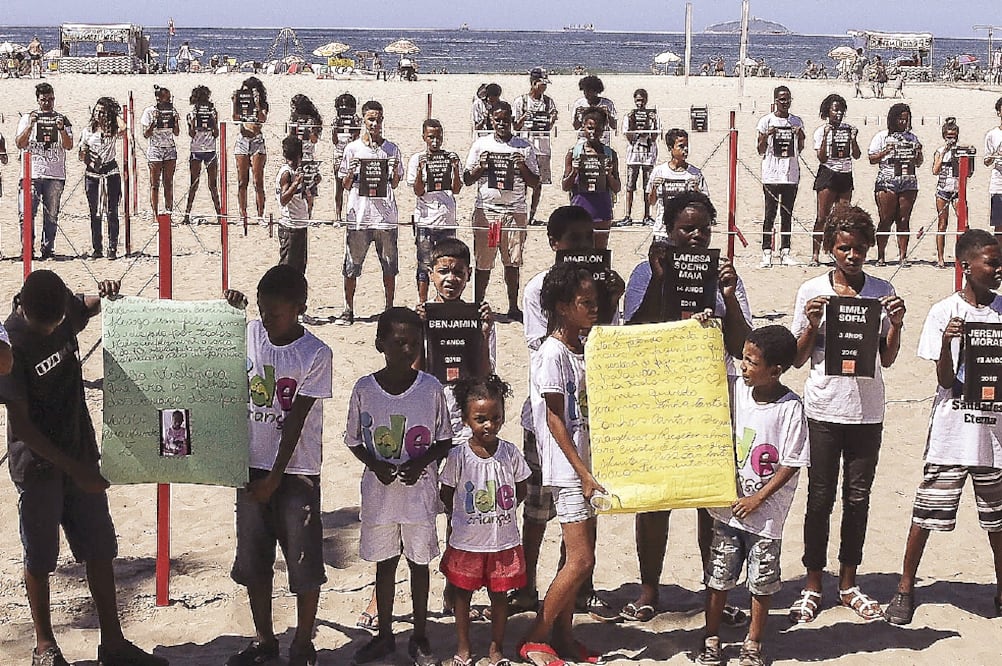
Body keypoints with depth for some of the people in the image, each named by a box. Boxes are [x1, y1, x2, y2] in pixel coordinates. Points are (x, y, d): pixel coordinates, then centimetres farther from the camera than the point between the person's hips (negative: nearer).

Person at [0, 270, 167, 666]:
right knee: (40, 558, 8)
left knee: (101, 550, 9)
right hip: (38, 464, -6)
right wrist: (73, 468, -21)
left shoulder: (65, 310, -4)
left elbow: (87, 309, 23)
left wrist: (105, 295, -1)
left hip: (81, 452, 6)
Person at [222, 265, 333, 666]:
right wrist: (230, 311, -1)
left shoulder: (316, 355, -13)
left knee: (304, 563, 3)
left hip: (297, 471, -4)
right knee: (252, 560, 12)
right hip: (253, 466, 5)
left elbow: (296, 420, -13)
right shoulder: (251, 333, 0)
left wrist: (275, 478, -13)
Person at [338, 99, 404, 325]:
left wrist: (395, 170, -11)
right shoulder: (352, 149, 5)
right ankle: (349, 310, 12)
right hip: (359, 214, 0)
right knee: (351, 266, 3)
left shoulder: (391, 149, 7)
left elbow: (394, 184, 9)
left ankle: (389, 309, 16)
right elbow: (346, 185, 8)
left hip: (385, 215, 1)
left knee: (389, 266, 5)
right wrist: (351, 172, -12)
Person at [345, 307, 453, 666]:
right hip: (379, 492, 1)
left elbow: (445, 441, 1)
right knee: (385, 562, 13)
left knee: (419, 562, 11)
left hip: (420, 491, 0)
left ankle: (419, 636, 27)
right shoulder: (364, 389, -7)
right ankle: (384, 635, 29)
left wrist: (420, 462, -16)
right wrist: (375, 465, -14)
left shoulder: (431, 388, -8)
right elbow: (354, 441, 3)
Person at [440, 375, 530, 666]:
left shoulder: (510, 453, -6)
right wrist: (460, 516, -1)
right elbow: (446, 495, -2)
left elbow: (521, 491, 7)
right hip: (466, 541, -1)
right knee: (463, 593, 13)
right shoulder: (458, 456, -12)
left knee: (499, 594, 12)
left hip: (503, 541, 1)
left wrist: (501, 509, 2)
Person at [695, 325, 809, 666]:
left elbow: (791, 464, -14)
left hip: (765, 512, -4)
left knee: (762, 581, 10)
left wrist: (757, 499, -14)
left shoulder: (790, 408, -16)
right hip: (729, 505, 4)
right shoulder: (738, 390, -2)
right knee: (718, 576, 10)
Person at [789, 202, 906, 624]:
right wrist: (812, 324, -14)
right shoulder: (812, 292, -1)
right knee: (820, 497, 3)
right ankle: (812, 585, 14)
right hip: (824, 408, -2)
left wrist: (896, 324, -8)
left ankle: (848, 584, 21)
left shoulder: (882, 293, 4)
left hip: (867, 410, 2)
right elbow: (798, 359, 3)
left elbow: (887, 359, 9)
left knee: (858, 497, 9)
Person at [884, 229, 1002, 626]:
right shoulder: (944, 313, -5)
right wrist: (947, 345, -25)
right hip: (951, 432, -3)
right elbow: (946, 380, -7)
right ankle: (905, 588, 18)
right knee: (926, 513, 4)